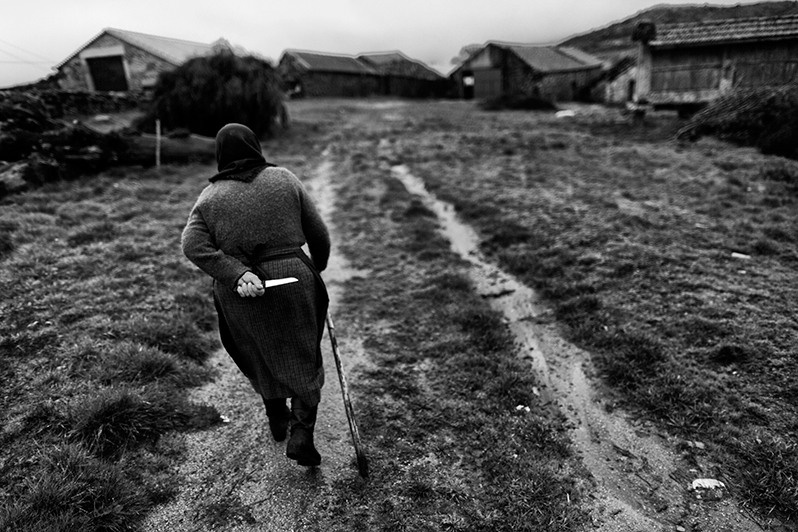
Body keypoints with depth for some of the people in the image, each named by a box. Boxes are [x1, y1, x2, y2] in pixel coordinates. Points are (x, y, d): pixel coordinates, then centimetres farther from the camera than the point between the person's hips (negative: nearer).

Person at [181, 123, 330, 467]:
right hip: (291, 280, -1)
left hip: (239, 296, 2)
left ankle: (277, 419, 42)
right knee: (303, 359, 14)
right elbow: (318, 232, 0)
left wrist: (236, 274, -18)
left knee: (260, 355, 24)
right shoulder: (284, 179, -1)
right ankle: (301, 432, 4)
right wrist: (317, 267, 16)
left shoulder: (209, 197, 1)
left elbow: (193, 246, -13)